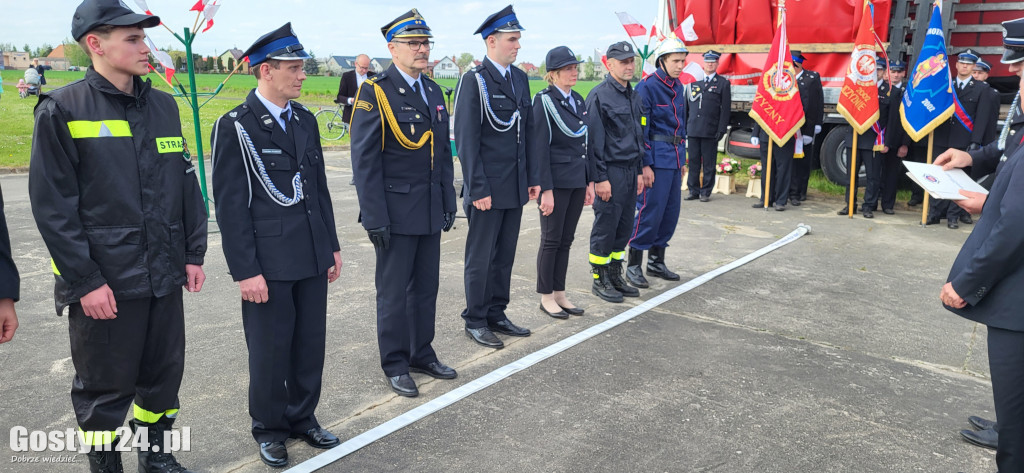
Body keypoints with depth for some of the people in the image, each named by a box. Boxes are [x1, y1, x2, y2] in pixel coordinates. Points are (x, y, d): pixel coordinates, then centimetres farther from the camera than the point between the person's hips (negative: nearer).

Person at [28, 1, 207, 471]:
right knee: (105, 387, 8)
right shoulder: (62, 110, -8)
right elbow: (52, 206, -10)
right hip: (104, 282, -5)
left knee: (164, 373, 15)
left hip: (164, 275, 5)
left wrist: (194, 252, 8)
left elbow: (187, 182, 12)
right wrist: (84, 281, -13)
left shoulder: (163, 105, 8)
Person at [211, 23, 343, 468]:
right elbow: (231, 206, -11)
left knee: (311, 344, 14)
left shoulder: (305, 119, 9)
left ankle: (303, 417, 33)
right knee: (270, 349, 8)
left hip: (312, 257, 6)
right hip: (269, 262, -5)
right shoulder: (234, 127, -9)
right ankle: (269, 428, 28)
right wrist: (246, 271, -13)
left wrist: (332, 245, 13)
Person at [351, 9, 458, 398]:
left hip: (431, 212, 7)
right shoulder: (375, 92, -10)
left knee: (426, 286, 14)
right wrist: (374, 218, -16)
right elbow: (364, 160, -13)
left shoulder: (434, 92, 11)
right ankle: (395, 365, 19)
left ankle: (422, 354, 29)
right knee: (394, 292, 5)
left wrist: (449, 203, 12)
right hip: (395, 212, -6)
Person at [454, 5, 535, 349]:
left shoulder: (520, 78, 11)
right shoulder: (474, 81, -11)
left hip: (515, 187, 7)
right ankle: (475, 322, 18)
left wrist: (533, 178, 11)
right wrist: (478, 189, -16)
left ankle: (496, 314, 26)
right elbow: (466, 141, -13)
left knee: (505, 255, 14)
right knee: (481, 258, 5)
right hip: (487, 189, -6)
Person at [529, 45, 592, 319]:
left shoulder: (577, 100, 12)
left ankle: (559, 294, 23)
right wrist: (545, 189, -18)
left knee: (566, 240, 12)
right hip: (556, 181, -7)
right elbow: (539, 148, -14)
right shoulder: (544, 101, -11)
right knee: (551, 240, 2)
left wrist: (589, 181, 13)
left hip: (577, 181, 7)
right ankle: (546, 297, 15)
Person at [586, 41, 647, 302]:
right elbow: (594, 140, -13)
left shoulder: (635, 96, 15)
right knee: (605, 227, -1)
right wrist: (600, 178, -16)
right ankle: (600, 280, 11)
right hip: (611, 171, -8)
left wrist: (640, 171, 18)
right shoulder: (599, 96, -10)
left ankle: (615, 276, 23)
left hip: (631, 170, 8)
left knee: (624, 228, 12)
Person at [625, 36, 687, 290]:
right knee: (650, 211, -6)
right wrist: (645, 164, -17)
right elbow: (641, 129, -14)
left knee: (670, 212, 11)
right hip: (656, 159, -8)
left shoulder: (679, 88, 14)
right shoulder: (647, 87, -11)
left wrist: (682, 160, 20)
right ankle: (634, 266, 4)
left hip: (674, 158, 8)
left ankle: (656, 261, 23)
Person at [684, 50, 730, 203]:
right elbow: (687, 105, 15)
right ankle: (693, 191, 14)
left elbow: (725, 108, 1)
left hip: (710, 131, -3)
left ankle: (706, 192, 11)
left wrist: (722, 130, -7)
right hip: (692, 130, 3)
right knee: (693, 162, 5)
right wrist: (684, 126, 10)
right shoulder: (694, 81, 13)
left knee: (709, 164, 2)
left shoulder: (723, 83, 4)